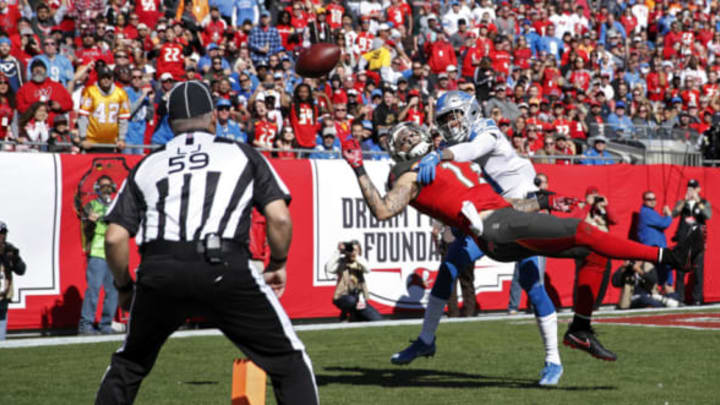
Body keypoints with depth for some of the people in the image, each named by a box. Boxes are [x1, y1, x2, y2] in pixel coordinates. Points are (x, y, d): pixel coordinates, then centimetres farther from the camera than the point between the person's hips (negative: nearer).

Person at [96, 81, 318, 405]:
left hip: (158, 271, 2)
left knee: (128, 364, 24)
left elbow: (115, 238, 14)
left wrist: (124, 287, 28)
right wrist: (277, 264, 23)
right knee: (289, 363, 7)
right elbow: (279, 218, 7)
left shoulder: (147, 165, 22)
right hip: (224, 268, -2)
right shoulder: (242, 154, 18)